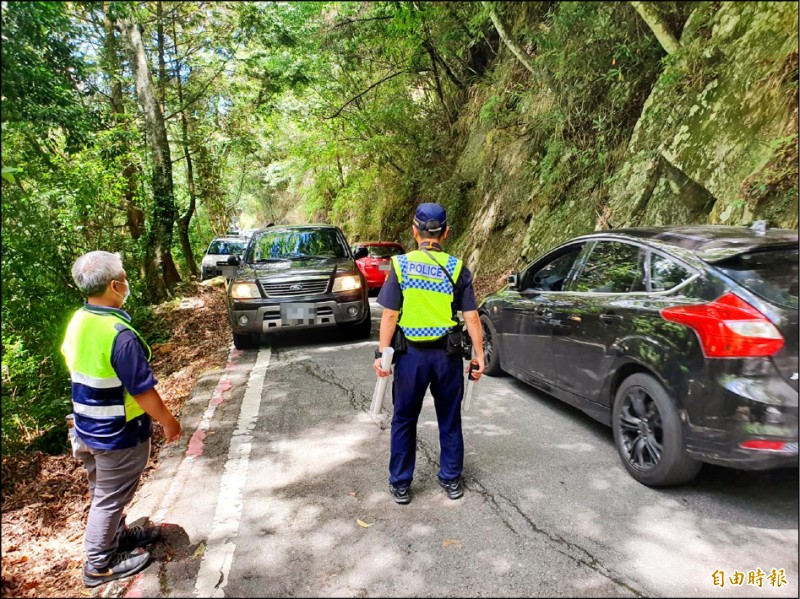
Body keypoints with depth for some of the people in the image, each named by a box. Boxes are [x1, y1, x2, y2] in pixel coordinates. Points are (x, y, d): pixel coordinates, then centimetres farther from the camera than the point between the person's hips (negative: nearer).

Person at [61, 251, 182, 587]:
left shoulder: (78, 321, -2)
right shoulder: (119, 334, -30)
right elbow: (143, 391, -25)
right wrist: (168, 421, -10)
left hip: (88, 429, 8)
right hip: (118, 434, -8)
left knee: (105, 492, 24)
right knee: (110, 497, 10)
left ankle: (117, 535, 44)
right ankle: (99, 565, 26)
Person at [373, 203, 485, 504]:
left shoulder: (400, 265, -6)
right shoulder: (457, 268, -3)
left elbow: (390, 315, -9)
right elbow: (471, 317, -5)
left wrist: (382, 353, -4)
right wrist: (479, 355, 2)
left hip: (411, 354, -1)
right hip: (447, 354, 1)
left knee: (404, 420, 14)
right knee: (449, 420, 17)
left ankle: (400, 484, 23)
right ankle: (451, 480, 29)